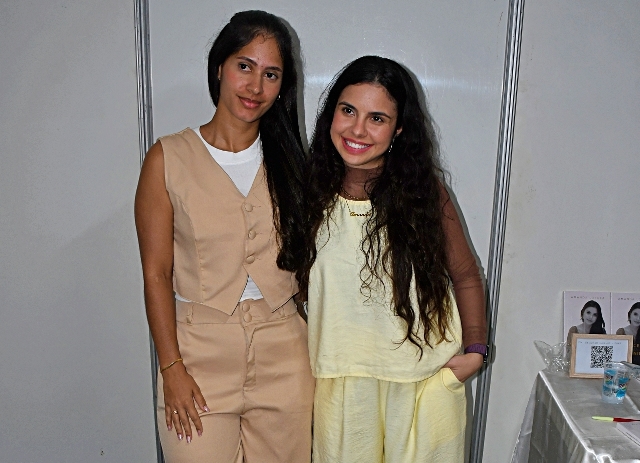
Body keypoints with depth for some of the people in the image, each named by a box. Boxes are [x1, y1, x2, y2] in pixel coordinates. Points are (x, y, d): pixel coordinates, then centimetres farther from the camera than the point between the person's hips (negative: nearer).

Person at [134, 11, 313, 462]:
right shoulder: (169, 158, -6)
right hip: (201, 350, -2)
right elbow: (156, 273, -5)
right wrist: (172, 369, -8)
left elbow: (303, 257, 7)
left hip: (284, 350, 3)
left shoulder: (288, 159, 3)